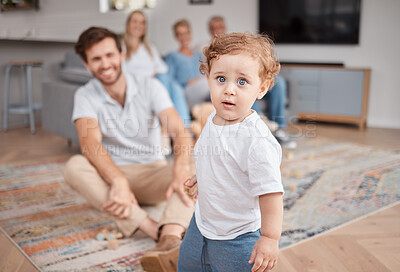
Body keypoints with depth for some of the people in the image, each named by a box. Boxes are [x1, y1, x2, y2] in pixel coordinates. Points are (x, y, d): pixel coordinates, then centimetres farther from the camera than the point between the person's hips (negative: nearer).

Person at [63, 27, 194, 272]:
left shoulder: (149, 86, -6)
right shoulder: (85, 96, -5)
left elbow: (180, 131, -21)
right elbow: (90, 143, -24)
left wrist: (181, 169, -42)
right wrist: (119, 182, -42)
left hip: (152, 173, 0)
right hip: (111, 175, 0)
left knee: (193, 169, -28)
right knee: (74, 166, -31)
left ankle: (170, 238, -53)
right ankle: (156, 230, -39)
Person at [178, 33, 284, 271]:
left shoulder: (257, 140, -33)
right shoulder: (214, 119, -6)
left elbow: (270, 191, -29)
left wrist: (270, 238, -25)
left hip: (238, 238, -8)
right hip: (202, 223, 8)